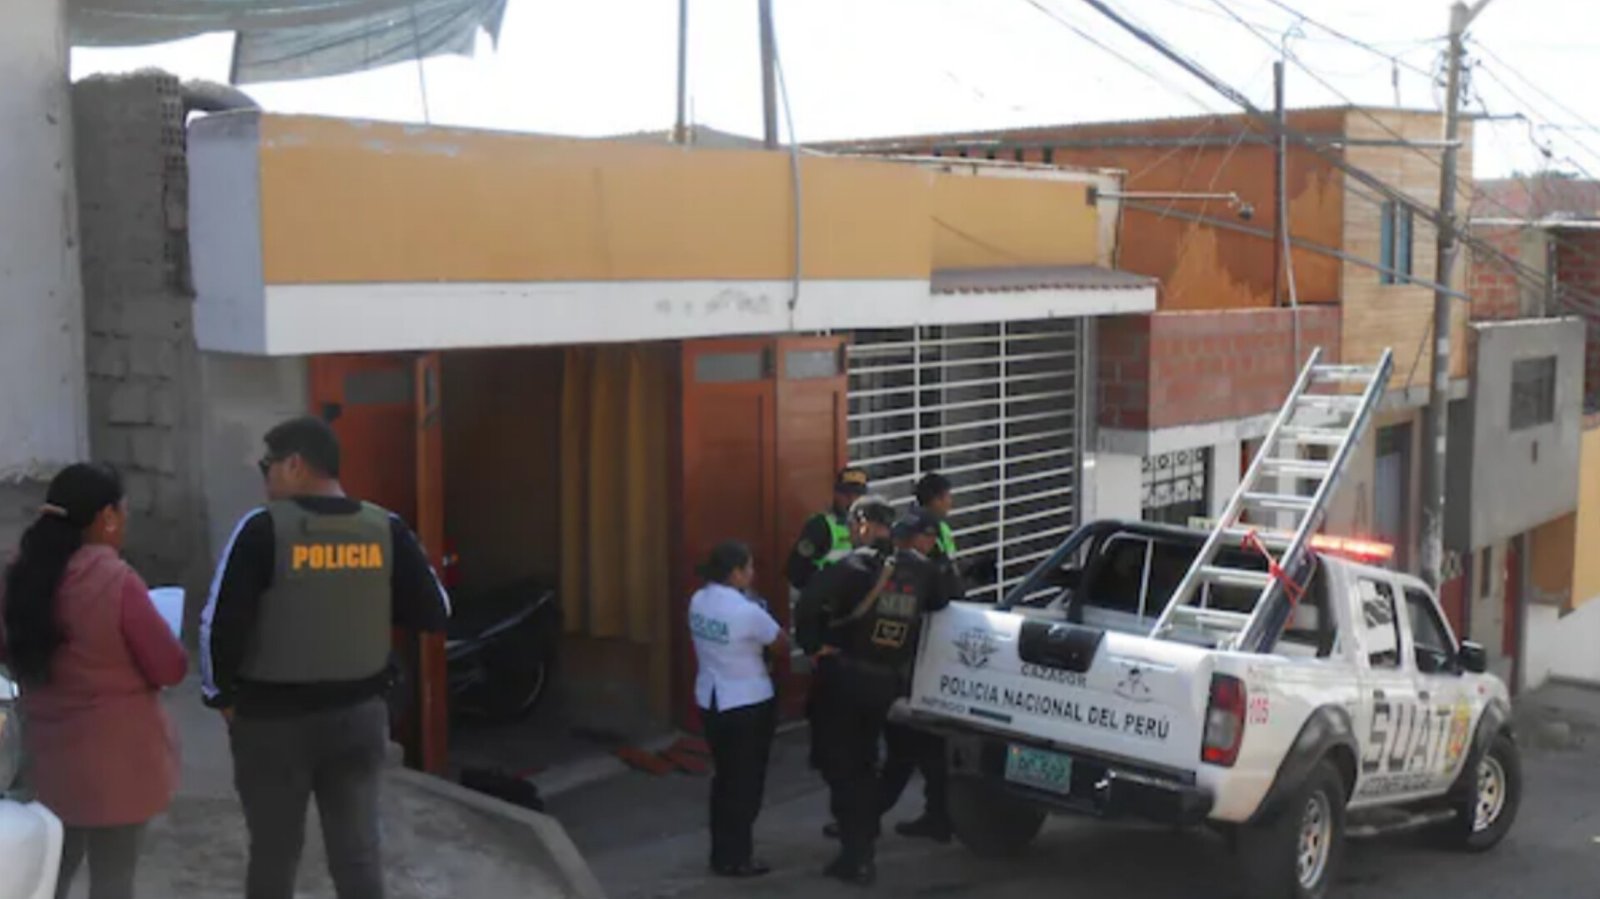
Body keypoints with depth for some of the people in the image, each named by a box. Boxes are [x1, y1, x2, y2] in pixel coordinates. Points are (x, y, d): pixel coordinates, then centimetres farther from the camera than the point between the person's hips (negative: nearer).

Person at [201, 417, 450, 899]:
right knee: (358, 853, 10)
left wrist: (222, 695, 1)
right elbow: (434, 614, 2)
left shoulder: (263, 529, -14)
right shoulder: (387, 529, -3)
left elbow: (220, 624, -14)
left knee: (273, 855, 12)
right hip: (360, 713, 3)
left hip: (273, 717, -3)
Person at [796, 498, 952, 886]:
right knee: (864, 763, 22)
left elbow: (810, 601, -26)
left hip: (845, 676, -6)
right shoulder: (919, 570, 3)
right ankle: (864, 844, 27)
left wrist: (813, 645, -13)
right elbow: (941, 605, 13)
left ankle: (856, 857, 3)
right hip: (890, 680, 6)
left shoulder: (855, 566, -15)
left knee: (841, 766, 4)